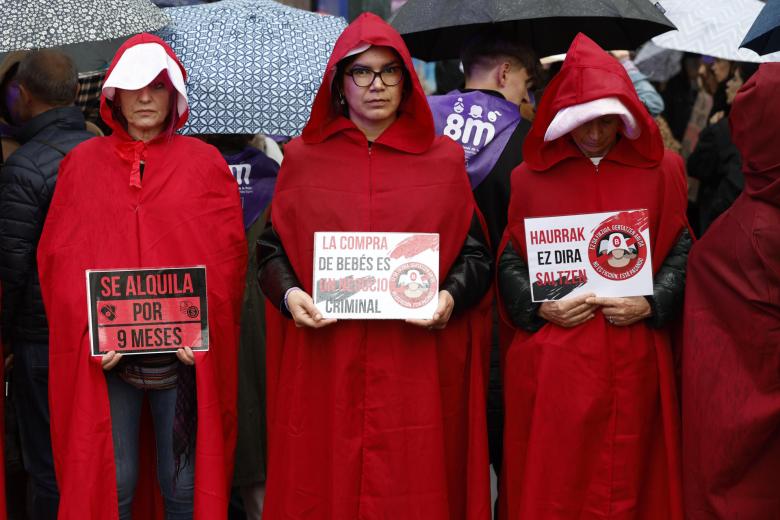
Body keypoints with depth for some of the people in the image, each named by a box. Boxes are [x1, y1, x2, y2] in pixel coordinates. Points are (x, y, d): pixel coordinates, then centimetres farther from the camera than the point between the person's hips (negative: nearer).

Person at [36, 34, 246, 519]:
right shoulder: (83, 163, 10)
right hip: (103, 352, 1)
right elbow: (58, 254, 4)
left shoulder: (204, 163, 7)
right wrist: (90, 331, -9)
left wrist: (202, 327, -12)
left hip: (187, 349, -1)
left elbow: (227, 253, 1)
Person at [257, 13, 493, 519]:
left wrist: (451, 297, -11)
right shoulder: (303, 158, 9)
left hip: (418, 366, 0)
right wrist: (289, 293, -8)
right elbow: (272, 248, 11)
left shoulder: (444, 159, 8)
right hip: (324, 367, 0)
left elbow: (477, 255, 7)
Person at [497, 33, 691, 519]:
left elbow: (681, 252, 6)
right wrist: (540, 306, -9)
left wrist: (651, 303, -9)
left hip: (634, 364, 1)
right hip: (553, 363, -1)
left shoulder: (660, 171, 8)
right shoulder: (532, 177, 6)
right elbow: (510, 262, 7)